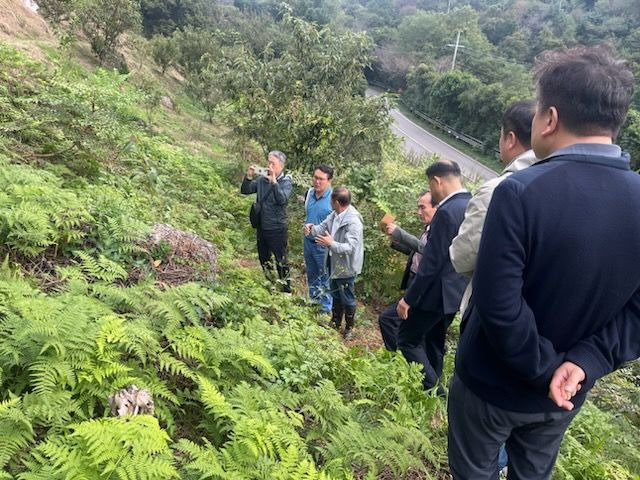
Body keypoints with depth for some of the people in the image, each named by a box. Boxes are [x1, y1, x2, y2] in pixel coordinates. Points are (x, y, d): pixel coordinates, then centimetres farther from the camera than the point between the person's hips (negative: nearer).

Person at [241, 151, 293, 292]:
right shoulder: (262, 179, 1)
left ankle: (286, 289, 16)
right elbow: (245, 191, 2)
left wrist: (274, 182, -37)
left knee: (281, 260, 2)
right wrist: (248, 177, -15)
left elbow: (282, 199, -28)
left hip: (277, 229, -6)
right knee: (264, 258, 20)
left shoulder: (286, 182, -11)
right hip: (261, 227, 6)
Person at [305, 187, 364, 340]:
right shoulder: (335, 214, -2)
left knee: (347, 298, 10)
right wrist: (312, 228, -18)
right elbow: (323, 227, 4)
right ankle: (335, 323, 44)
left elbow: (350, 247, -33)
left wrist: (331, 244, -46)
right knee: (335, 294, 24)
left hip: (346, 267, -9)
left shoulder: (353, 222, -30)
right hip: (335, 263, 9)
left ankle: (349, 328, 30)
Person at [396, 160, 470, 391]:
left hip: (438, 292, -9)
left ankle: (434, 391, 5)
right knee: (433, 342, 21)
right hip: (457, 291, 9)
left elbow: (432, 261, -23)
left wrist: (409, 298, -16)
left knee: (407, 338, 4)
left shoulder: (447, 211, -22)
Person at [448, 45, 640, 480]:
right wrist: (585, 362, -15)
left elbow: (498, 304, -28)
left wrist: (545, 369, -16)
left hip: (493, 384, -5)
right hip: (566, 394, 5)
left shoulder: (519, 192, -27)